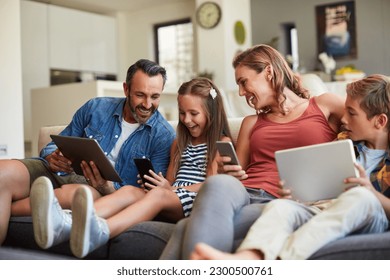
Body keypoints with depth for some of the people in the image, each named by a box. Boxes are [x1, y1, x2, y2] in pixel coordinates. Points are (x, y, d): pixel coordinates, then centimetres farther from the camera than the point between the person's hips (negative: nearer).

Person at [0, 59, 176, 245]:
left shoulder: (164, 136, -1)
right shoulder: (95, 108, 7)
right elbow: (55, 146, 14)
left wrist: (107, 187, -24)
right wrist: (52, 158, -13)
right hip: (62, 173, 3)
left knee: (71, 194, -39)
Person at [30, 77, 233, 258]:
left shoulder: (222, 142, 10)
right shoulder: (179, 143, 30)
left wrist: (171, 189, -12)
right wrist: (153, 183, -1)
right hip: (171, 201, 6)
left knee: (159, 195, -36)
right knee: (128, 191, -24)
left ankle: (99, 232, -65)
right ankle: (65, 223, -53)